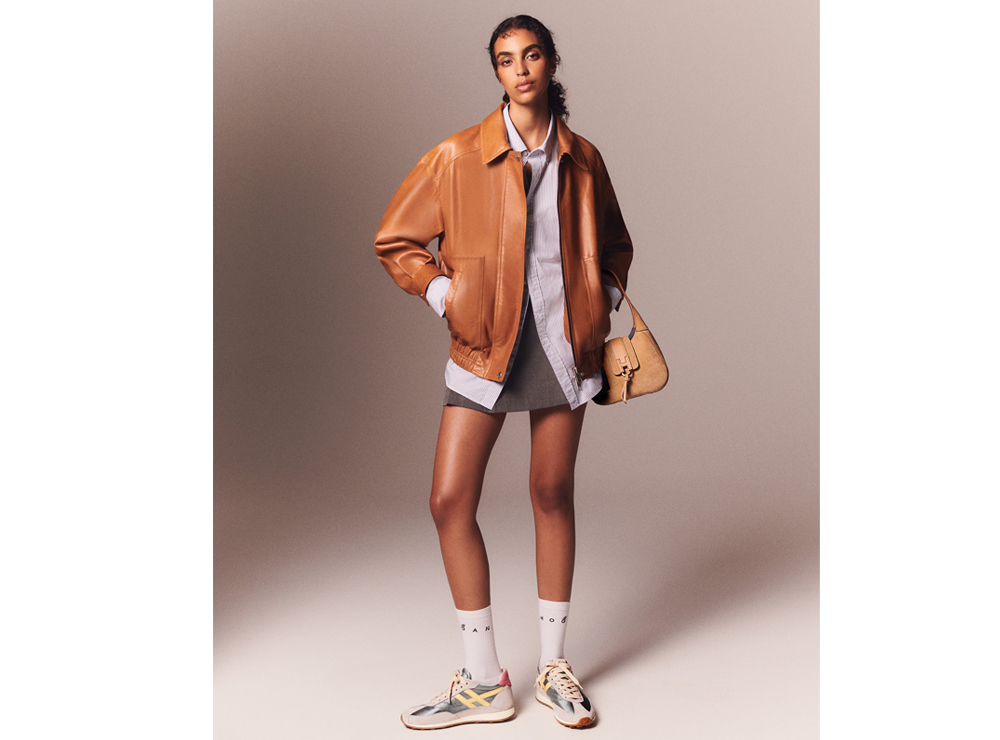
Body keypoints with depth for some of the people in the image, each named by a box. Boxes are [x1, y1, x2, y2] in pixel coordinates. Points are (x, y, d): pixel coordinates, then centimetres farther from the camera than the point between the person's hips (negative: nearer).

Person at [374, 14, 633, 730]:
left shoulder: (582, 159, 7)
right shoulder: (459, 155, 0)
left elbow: (615, 246, 22)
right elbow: (395, 241, 5)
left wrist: (605, 305, 7)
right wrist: (445, 295, -5)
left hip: (563, 342, 1)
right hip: (485, 346, -1)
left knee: (553, 493, 7)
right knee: (450, 501, -6)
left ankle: (554, 666, 22)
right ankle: (484, 680, 8)